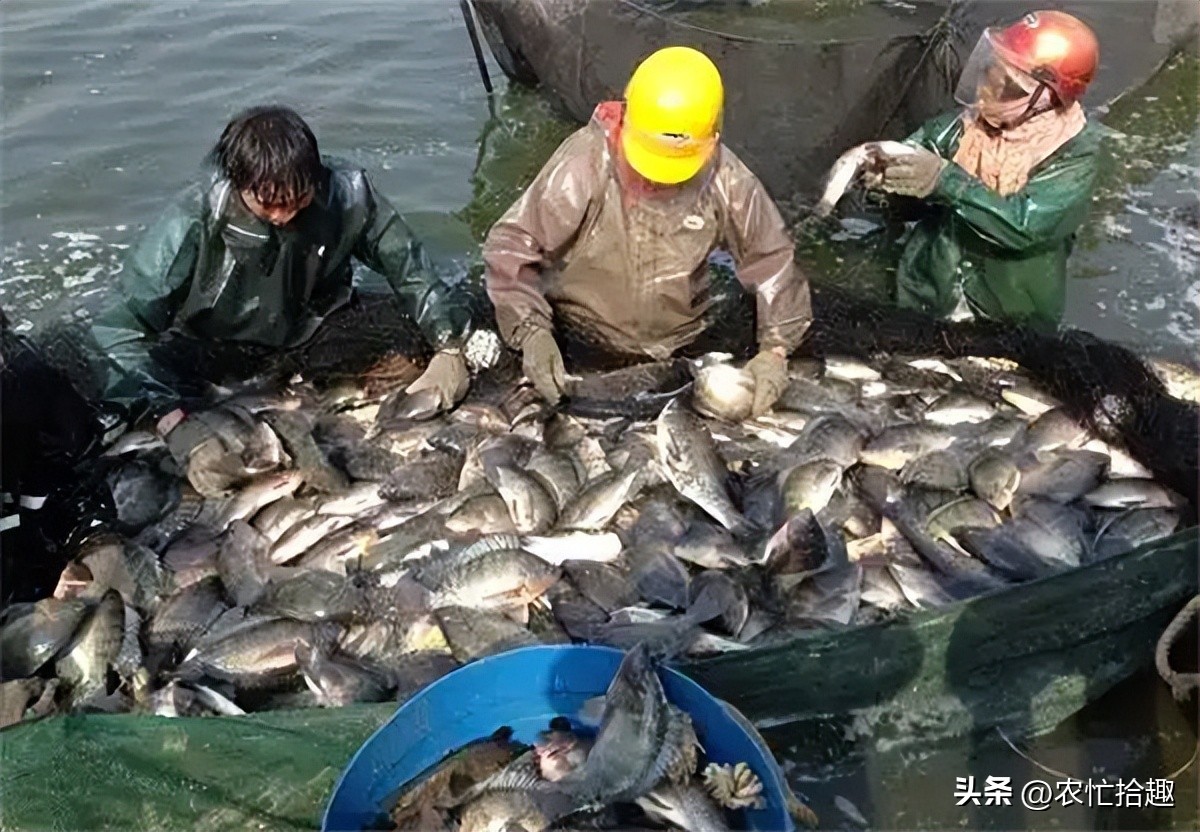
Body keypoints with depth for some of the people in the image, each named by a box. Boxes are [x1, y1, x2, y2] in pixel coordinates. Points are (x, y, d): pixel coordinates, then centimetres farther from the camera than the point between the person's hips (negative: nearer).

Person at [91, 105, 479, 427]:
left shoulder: (345, 193, -24)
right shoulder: (195, 223, -29)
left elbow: (408, 266, -12)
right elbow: (124, 329, -26)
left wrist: (450, 348, -22)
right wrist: (163, 414, -41)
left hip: (314, 334, 3)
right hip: (213, 352, -2)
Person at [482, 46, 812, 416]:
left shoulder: (726, 179, -14)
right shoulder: (585, 164, -22)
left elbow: (770, 259, -3)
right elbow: (510, 246, -19)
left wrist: (775, 348, -15)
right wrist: (532, 331, -31)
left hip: (687, 345, 3)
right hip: (587, 350, -2)